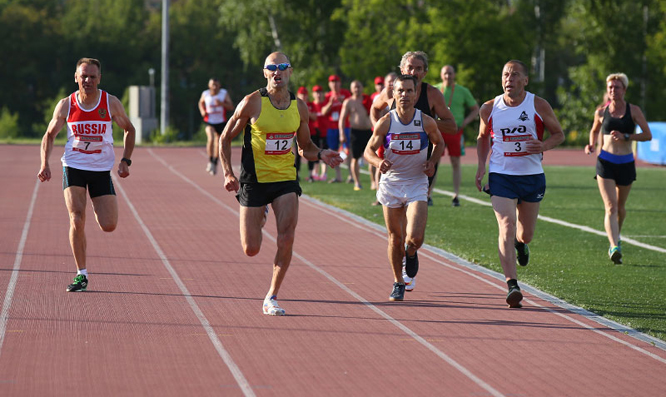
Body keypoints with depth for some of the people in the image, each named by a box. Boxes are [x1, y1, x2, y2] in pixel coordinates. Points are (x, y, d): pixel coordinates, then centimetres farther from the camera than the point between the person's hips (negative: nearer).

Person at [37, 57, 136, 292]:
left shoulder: (111, 103, -7)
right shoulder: (66, 105, -5)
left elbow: (129, 130, 8)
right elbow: (49, 135, 5)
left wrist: (125, 160, -3)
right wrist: (45, 164, -10)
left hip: (102, 169, 1)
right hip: (73, 167, -1)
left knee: (108, 226, -5)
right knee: (77, 219, -16)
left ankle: (97, 208, 33)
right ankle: (81, 275, -5)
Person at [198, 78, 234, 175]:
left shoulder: (224, 93, -9)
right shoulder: (205, 94, -6)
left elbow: (231, 107, -11)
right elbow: (201, 102, 15)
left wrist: (222, 103, -29)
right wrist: (202, 111, -4)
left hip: (221, 122, 1)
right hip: (210, 122, -1)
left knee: (218, 143, 12)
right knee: (211, 139, -27)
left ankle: (215, 164, 32)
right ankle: (210, 161, -13)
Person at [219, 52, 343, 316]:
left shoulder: (299, 107, 2)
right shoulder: (253, 102, -9)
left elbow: (305, 147, 15)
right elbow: (225, 138, 0)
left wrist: (321, 155, -7)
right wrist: (228, 173, -11)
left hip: (286, 179, 2)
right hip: (254, 180, -2)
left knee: (286, 240, -15)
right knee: (251, 249, 0)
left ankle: (272, 298, 2)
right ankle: (259, 215, 37)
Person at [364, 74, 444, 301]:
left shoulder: (426, 122, -7)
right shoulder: (385, 123, -8)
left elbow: (439, 143, 12)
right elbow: (369, 150, 0)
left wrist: (432, 162, -5)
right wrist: (378, 162, -21)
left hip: (417, 185, -1)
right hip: (391, 184, 1)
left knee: (415, 237, -15)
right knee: (395, 238, 7)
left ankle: (411, 254, 22)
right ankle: (398, 283, 26)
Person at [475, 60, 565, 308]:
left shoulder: (539, 106, -4)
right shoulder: (490, 108, -1)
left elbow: (559, 134, 4)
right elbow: (483, 137, 16)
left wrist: (544, 146, -17)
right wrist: (481, 166, 4)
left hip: (532, 176, 1)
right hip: (501, 176, -1)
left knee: (526, 234, 12)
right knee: (506, 229, -17)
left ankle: (520, 243, 52)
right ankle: (512, 285, -21)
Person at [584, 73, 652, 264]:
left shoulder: (633, 110, -1)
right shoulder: (601, 112, 3)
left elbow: (648, 135, -5)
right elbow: (594, 130, 22)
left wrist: (625, 136, -17)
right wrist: (591, 145, 2)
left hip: (626, 164, 1)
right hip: (605, 162, -1)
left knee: (620, 207, 15)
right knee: (610, 207, -15)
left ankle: (616, 237, 44)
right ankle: (615, 247, -27)